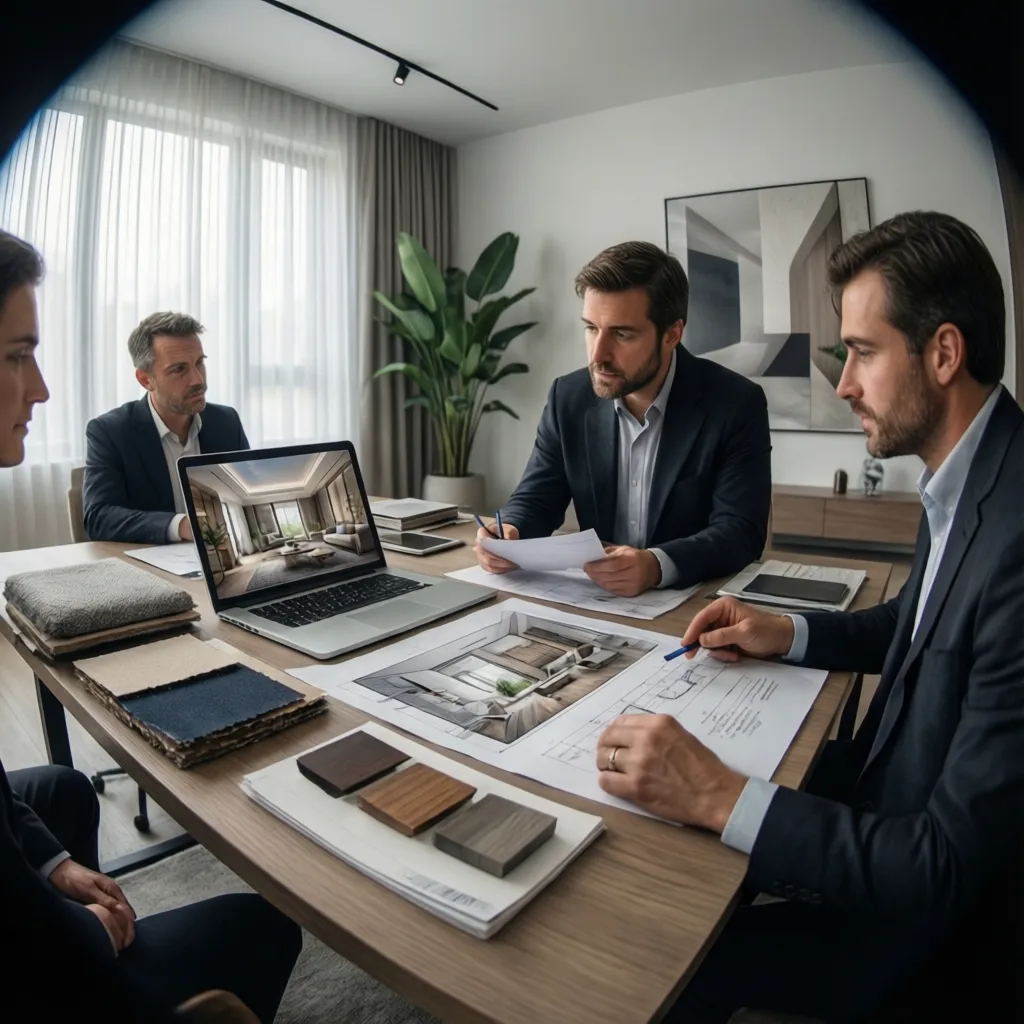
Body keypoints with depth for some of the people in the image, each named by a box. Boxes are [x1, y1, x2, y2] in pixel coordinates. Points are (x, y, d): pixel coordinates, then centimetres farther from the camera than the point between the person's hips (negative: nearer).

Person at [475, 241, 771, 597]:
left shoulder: (736, 405, -11)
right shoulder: (569, 398, -2)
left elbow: (740, 529, -16)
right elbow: (535, 500, 2)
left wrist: (658, 565, -34)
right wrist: (507, 534, -21)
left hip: (699, 602, -2)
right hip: (595, 596, 2)